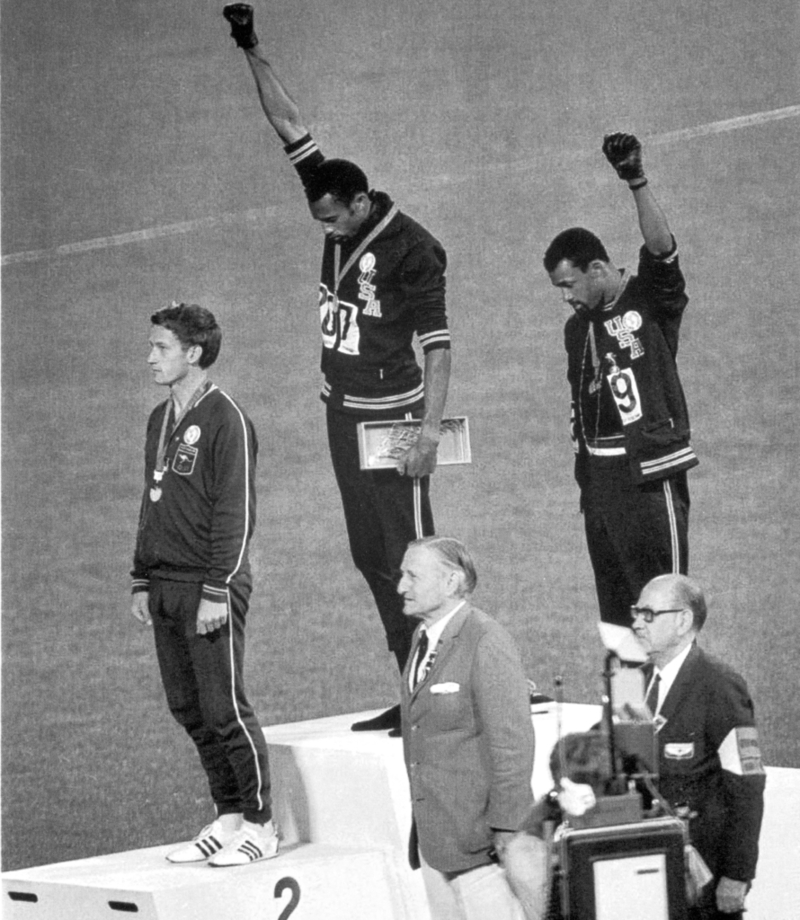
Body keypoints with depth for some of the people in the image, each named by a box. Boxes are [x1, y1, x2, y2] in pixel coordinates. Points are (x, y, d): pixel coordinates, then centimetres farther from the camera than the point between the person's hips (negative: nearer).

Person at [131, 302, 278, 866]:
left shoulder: (225, 419, -10)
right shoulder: (161, 420, 14)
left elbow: (237, 513, -14)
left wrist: (217, 591, -18)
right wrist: (143, 581, 16)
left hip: (211, 589, -8)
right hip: (166, 591, 8)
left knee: (224, 709, -6)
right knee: (189, 711, 9)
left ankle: (260, 825, 2)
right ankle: (229, 818, 16)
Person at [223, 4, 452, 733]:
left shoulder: (412, 250, -15)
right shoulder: (338, 210, 4)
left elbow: (438, 346, -15)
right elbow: (289, 125, 9)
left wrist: (429, 432, -21)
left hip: (392, 415, -8)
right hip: (343, 412, 8)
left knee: (409, 555, -10)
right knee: (370, 556, 8)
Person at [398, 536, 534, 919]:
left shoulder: (487, 643, -14)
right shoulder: (424, 640, 12)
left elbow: (512, 743, -17)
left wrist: (506, 830, -18)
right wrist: (420, 828, 16)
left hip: (480, 840, -8)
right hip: (434, 839, 8)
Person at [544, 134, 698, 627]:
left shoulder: (651, 300, -6)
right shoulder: (578, 329, 14)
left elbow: (662, 246, -25)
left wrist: (637, 182, -36)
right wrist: (586, 479, 17)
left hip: (650, 470, -7)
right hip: (601, 475, 7)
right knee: (614, 603, 12)